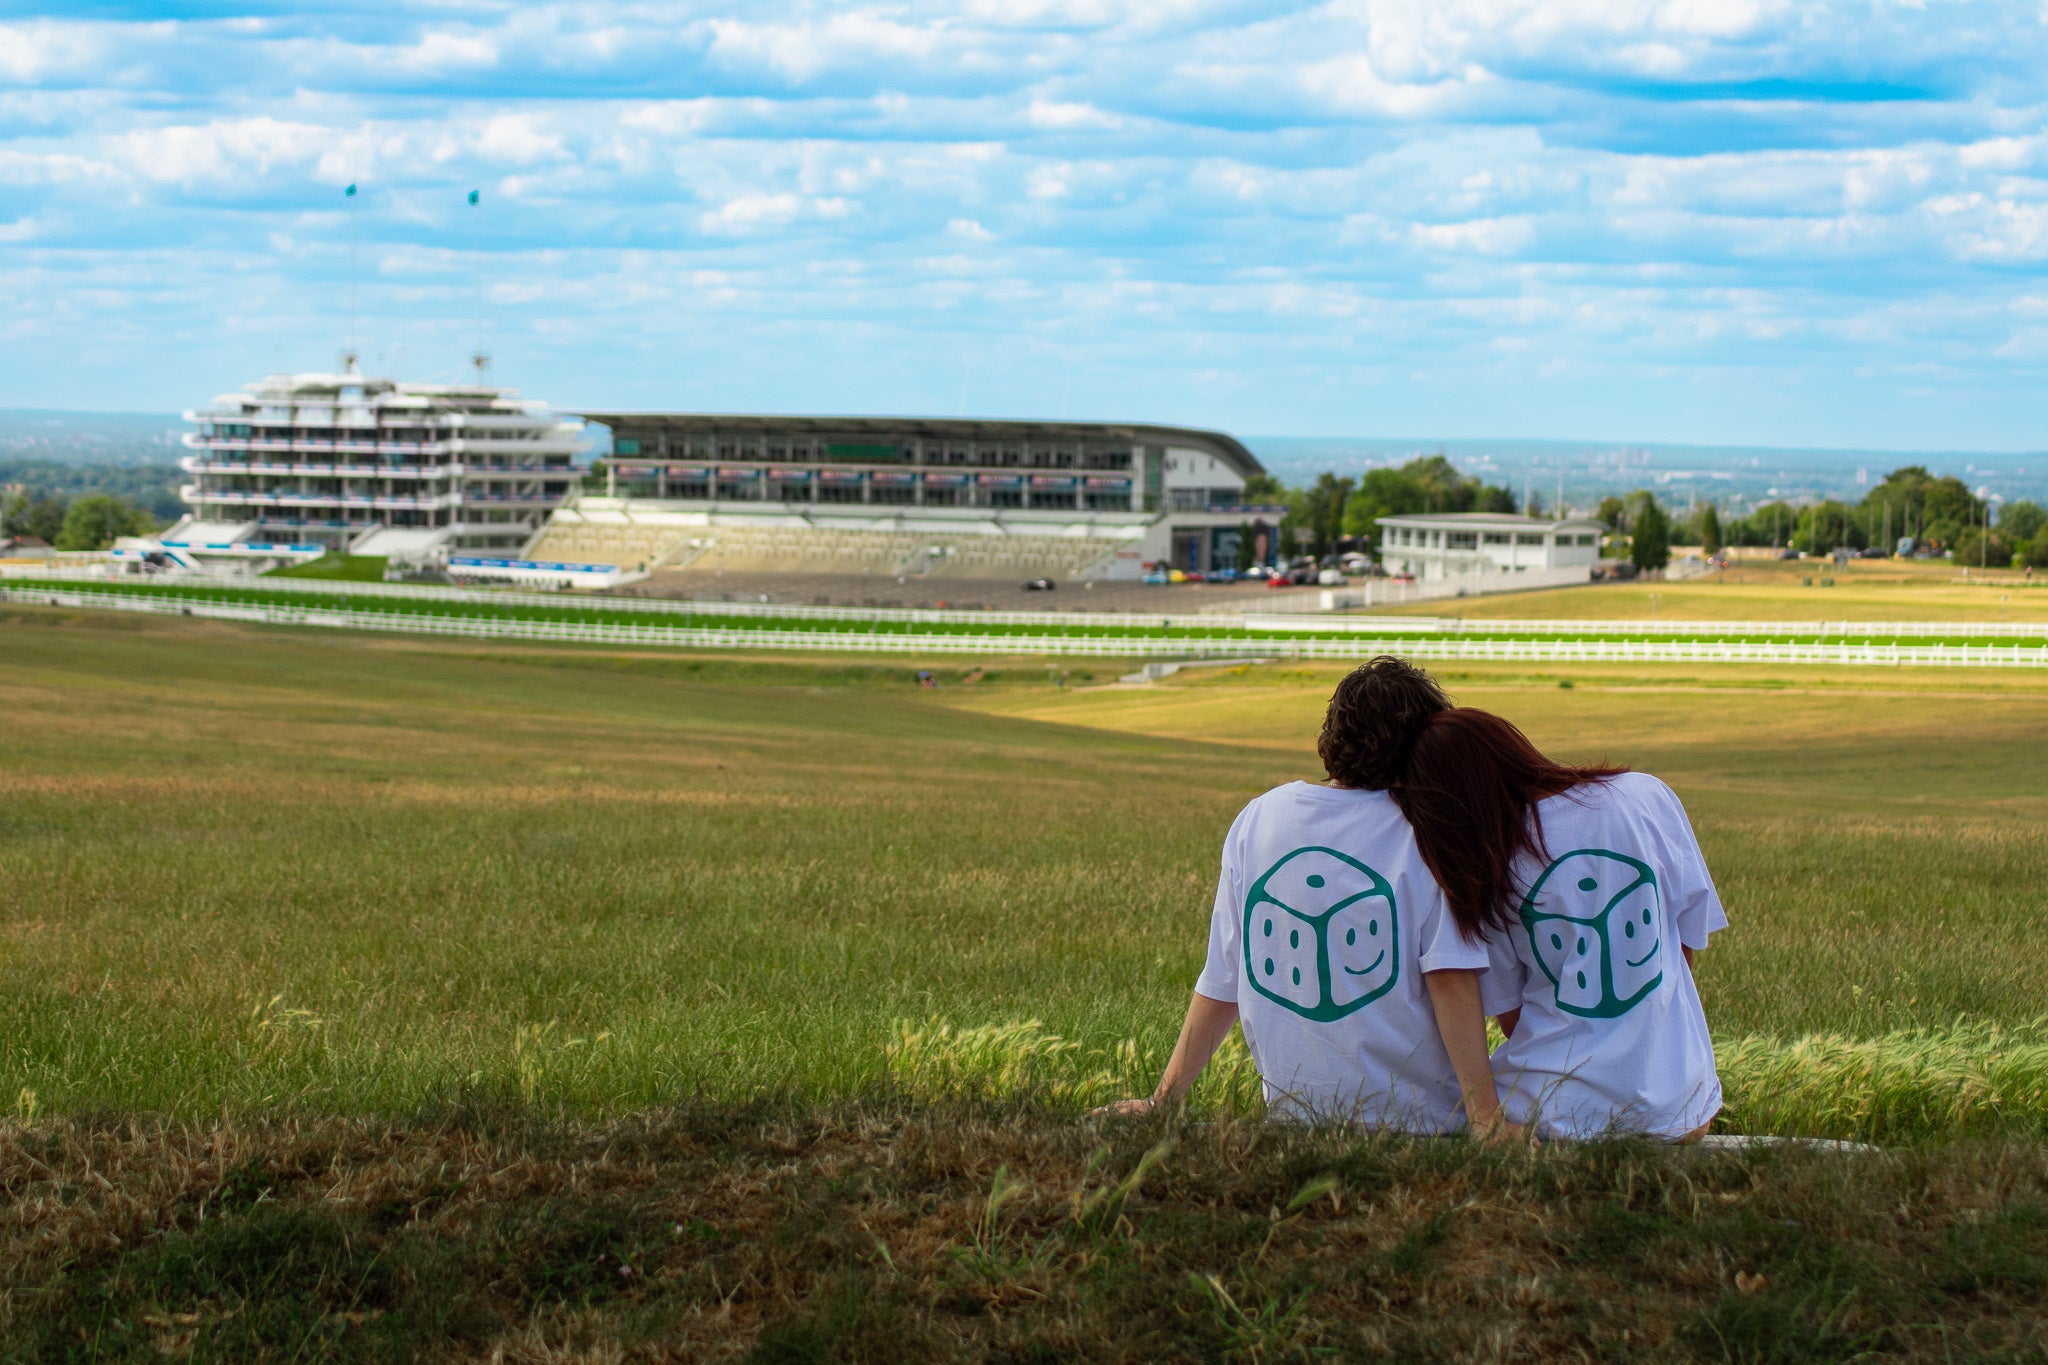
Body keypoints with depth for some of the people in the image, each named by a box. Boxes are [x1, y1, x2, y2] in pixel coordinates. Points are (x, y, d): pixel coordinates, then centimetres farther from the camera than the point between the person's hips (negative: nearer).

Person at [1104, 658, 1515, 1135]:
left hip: (1292, 1113, 4)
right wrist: (1486, 1117, -12)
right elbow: (1452, 982, -11)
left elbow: (1220, 986, 9)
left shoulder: (1255, 821, 7)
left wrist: (1160, 1102, 15)